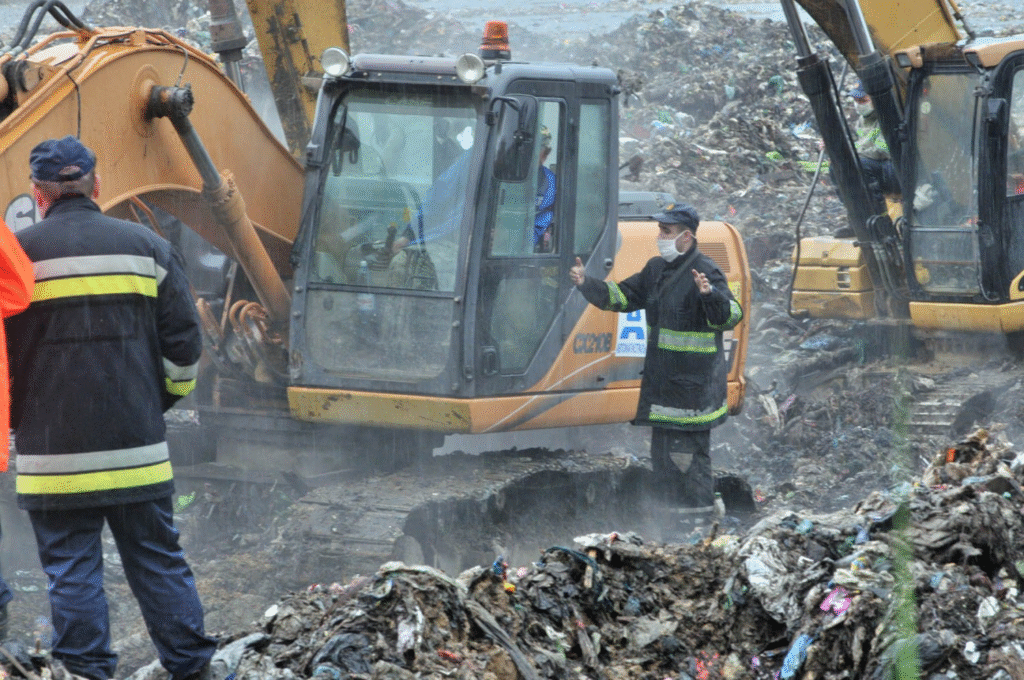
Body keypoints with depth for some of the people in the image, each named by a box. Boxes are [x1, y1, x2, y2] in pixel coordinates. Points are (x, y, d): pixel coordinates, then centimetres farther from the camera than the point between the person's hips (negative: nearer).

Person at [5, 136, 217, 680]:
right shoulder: (146, 246, 6)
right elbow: (183, 341, 7)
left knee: (72, 569, 3)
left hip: (54, 450, -3)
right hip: (137, 449, 3)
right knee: (157, 559, 11)